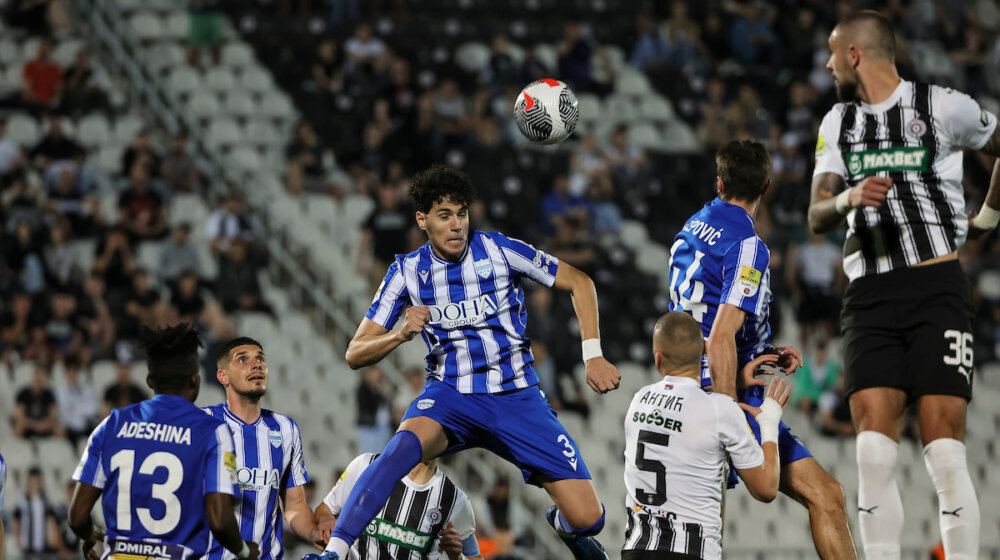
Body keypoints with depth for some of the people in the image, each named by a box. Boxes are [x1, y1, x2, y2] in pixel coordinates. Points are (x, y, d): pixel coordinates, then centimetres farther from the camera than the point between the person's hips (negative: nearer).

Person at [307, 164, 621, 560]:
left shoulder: (499, 250, -6)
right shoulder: (407, 272, -2)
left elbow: (579, 283, 5)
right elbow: (355, 354, -2)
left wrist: (593, 356, -4)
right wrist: (401, 335, -23)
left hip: (517, 397, 1)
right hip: (449, 395, 0)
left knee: (588, 519, -9)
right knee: (404, 445, -38)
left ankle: (564, 526, 31)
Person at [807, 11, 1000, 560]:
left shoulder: (942, 107, 0)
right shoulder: (838, 123, 15)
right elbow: (817, 218, 7)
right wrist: (849, 198, -14)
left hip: (936, 288, -4)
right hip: (869, 297, 4)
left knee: (944, 450, -11)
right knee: (873, 453, -8)